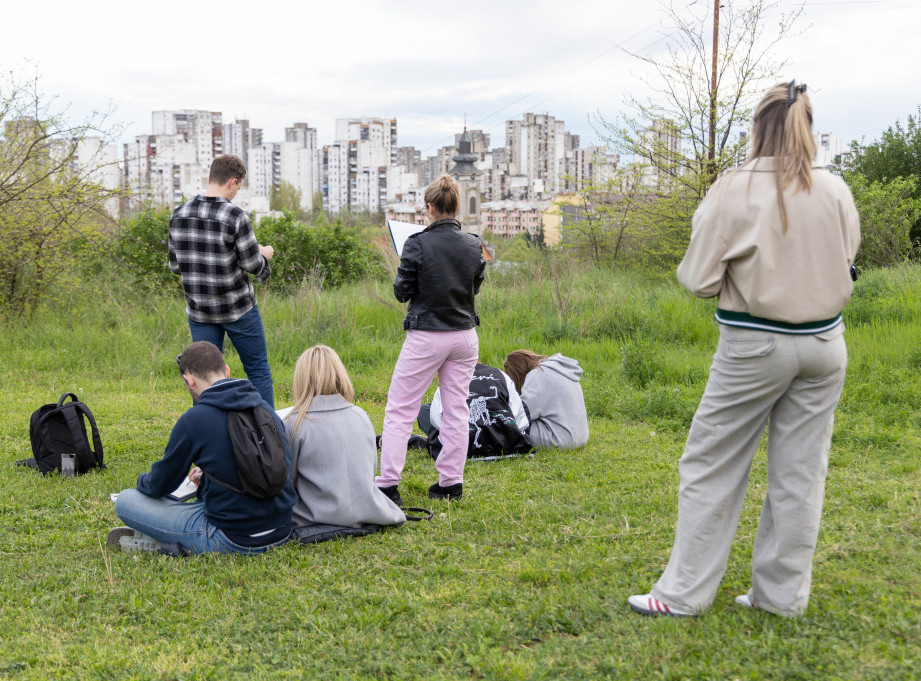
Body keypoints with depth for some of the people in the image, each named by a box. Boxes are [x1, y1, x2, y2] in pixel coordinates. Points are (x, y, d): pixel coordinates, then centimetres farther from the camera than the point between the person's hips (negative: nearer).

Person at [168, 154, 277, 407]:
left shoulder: (179, 215, -1)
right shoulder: (235, 216, -16)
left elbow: (175, 266, 4)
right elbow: (253, 265, -13)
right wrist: (264, 254, 9)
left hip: (199, 310, 4)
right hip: (238, 309, -4)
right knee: (258, 370, 9)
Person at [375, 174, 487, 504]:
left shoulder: (418, 244, -14)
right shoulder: (474, 245, 0)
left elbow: (402, 292, -6)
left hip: (426, 337, -4)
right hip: (464, 335, 5)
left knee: (399, 410, 3)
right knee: (456, 409, 12)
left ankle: (388, 484, -1)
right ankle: (451, 481, 16)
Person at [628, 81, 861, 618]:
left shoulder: (735, 191, -13)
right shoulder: (836, 192, -2)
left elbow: (700, 280, -10)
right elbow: (847, 266, 9)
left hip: (755, 345, -4)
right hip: (824, 344, 4)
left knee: (711, 466, 7)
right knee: (801, 471, 11)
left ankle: (684, 593, 12)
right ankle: (784, 594, 21)